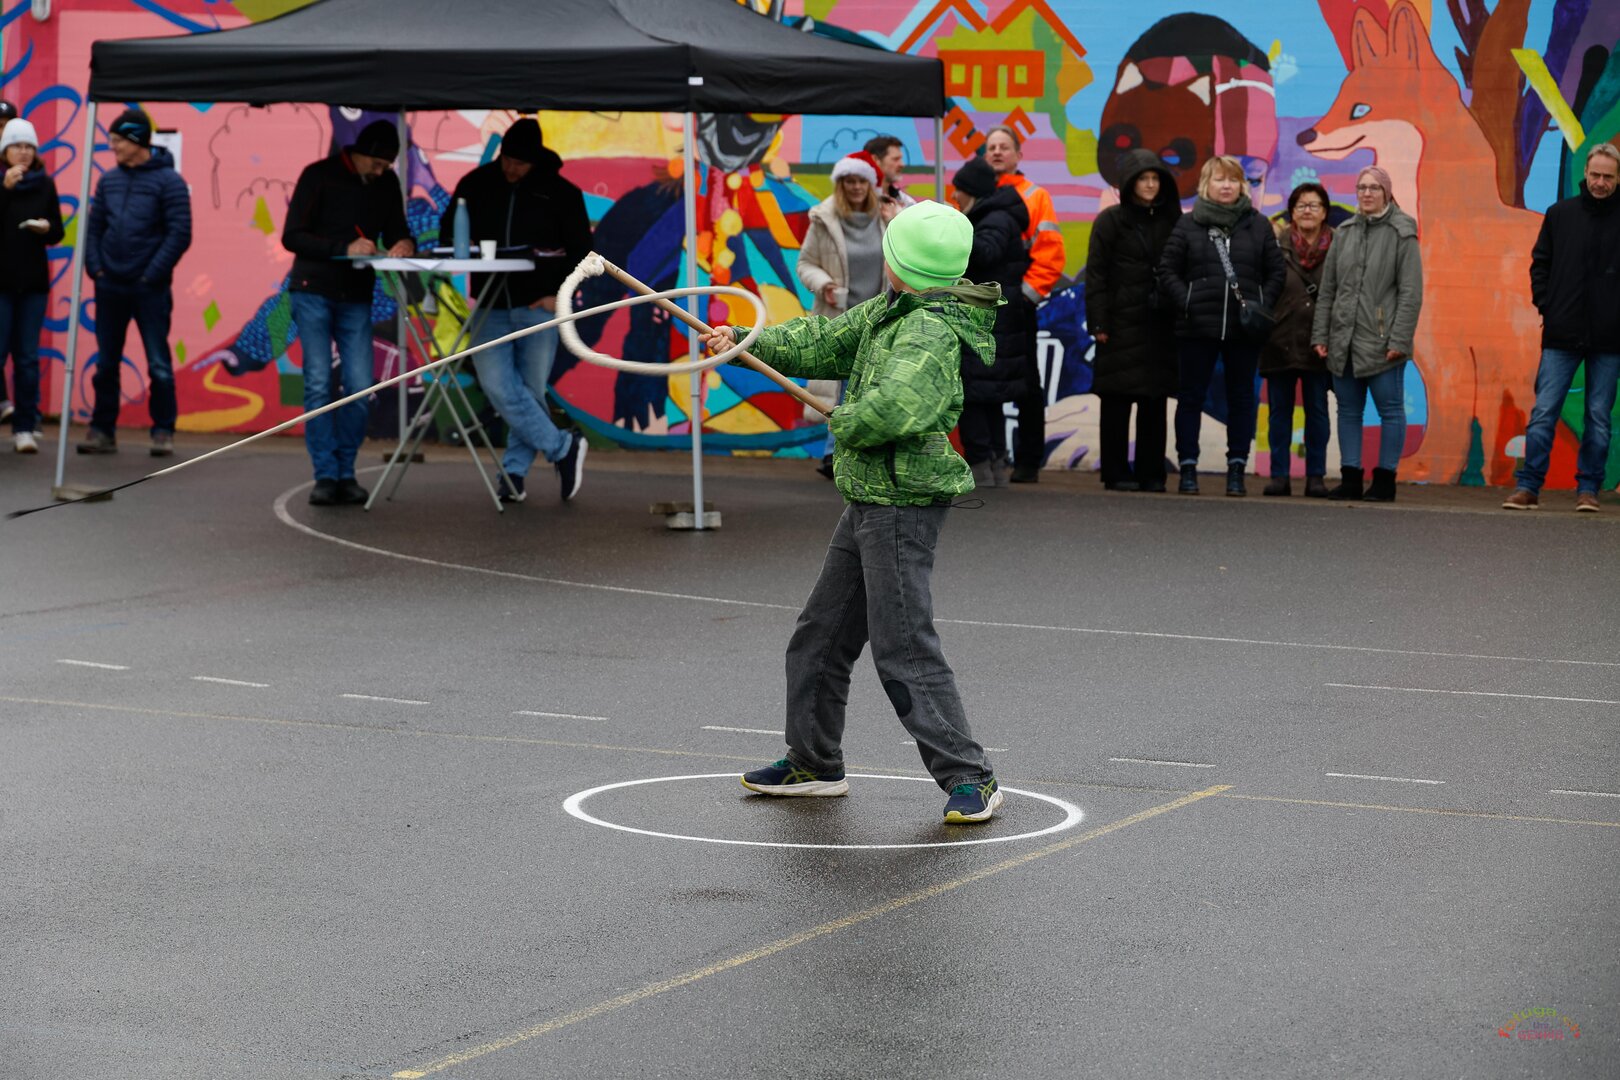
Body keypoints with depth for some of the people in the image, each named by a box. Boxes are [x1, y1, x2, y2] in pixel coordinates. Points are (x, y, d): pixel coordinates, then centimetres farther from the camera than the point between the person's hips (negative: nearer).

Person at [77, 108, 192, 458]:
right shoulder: (109, 180, 9)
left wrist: (152, 275, -13)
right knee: (106, 363, 8)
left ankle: (163, 431, 7)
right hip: (110, 287, 5)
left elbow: (179, 234, -10)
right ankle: (102, 430, 15)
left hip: (149, 289, -5)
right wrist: (95, 268, 0)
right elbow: (94, 227, 13)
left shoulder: (168, 180, -6)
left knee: (159, 365, -1)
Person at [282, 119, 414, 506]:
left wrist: (404, 244, -14)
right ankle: (325, 476, -4)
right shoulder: (319, 176, -6)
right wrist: (345, 248, -24)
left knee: (360, 388, -4)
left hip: (356, 297, 4)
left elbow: (395, 231, 12)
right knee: (319, 384, -8)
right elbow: (292, 236, -11)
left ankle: (346, 473, 6)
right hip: (313, 292, -4)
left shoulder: (385, 183, 7)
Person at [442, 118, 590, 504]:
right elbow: (449, 234, 15)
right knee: (498, 385, -13)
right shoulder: (476, 185, 7)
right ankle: (563, 449, -2)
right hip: (490, 307, 2)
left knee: (531, 390, -1)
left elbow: (580, 250, 5)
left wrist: (559, 294, -6)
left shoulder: (561, 193, 1)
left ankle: (515, 471, 13)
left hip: (539, 307, -2)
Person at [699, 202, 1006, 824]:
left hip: (903, 505, -11)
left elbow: (894, 407, -36)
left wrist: (845, 422, -16)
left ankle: (969, 778, -7)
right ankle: (813, 764, 32)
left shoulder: (930, 331, -21)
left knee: (903, 649, -12)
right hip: (868, 500, 11)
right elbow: (828, 342, 23)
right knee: (821, 636, 19)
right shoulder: (889, 312, 9)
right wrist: (747, 343, 20)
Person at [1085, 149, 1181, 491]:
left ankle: (1151, 473, 10)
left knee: (1155, 402, 5)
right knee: (1117, 401, -1)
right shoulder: (1111, 221, 1)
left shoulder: (1169, 222, 12)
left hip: (1160, 325, 4)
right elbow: (1096, 275, -3)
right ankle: (1117, 473, 4)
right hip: (1122, 323, -4)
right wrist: (1098, 323, -10)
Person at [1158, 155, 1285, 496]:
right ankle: (1188, 467, 9)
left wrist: (1262, 305, -4)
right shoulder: (1188, 225, 3)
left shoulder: (1258, 225, 7)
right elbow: (1168, 270, 2)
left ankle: (1237, 468, 11)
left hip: (1245, 327, 1)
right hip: (1197, 326, -1)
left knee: (1242, 398, 5)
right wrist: (1187, 302, -9)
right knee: (1191, 397, 3)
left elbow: (1276, 271, 9)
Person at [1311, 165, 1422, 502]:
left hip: (1381, 341, -6)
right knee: (1348, 410, 9)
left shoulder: (1401, 234, -4)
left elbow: (1411, 293, -8)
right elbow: (1327, 288, 15)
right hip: (1343, 341, 6)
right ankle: (1351, 478, 14)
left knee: (1390, 410, 1)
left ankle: (1385, 479, 6)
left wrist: (1399, 339, -14)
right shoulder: (1344, 234, 12)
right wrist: (1320, 333, 8)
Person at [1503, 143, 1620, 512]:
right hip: (1562, 333, 1)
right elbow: (1540, 263, 13)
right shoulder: (1560, 214, 7)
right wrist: (1546, 305, 2)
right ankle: (1528, 486, 2)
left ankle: (1588, 488, 12)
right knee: (1543, 412, -2)